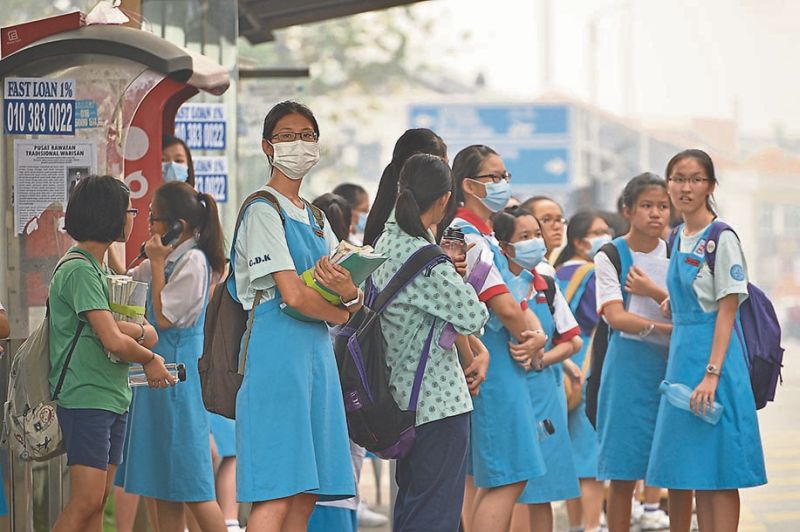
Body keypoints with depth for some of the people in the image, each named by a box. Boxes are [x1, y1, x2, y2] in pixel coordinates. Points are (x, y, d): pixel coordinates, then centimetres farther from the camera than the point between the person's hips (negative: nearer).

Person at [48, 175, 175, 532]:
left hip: (113, 398, 10)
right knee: (86, 501, -15)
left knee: (97, 502, 6)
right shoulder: (80, 270, -13)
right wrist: (150, 359, -2)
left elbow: (151, 335, 10)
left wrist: (139, 332, -13)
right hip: (85, 399, -10)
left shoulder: (97, 268, 18)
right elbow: (114, 342, -21)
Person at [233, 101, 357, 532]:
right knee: (276, 496, -14)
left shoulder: (315, 219, 20)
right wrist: (341, 314, 3)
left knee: (305, 496, 4)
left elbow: (355, 302, 13)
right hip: (276, 351, -8)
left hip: (316, 352, 8)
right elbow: (293, 295, -15)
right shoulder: (264, 211, -5)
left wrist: (348, 292, -12)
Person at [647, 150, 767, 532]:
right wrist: (665, 302, 7)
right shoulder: (678, 239, 14)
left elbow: (726, 311, -13)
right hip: (682, 357, 8)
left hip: (713, 355, -8)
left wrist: (712, 373, -20)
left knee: (718, 471, -7)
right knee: (692, 469, 8)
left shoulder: (722, 240, -9)